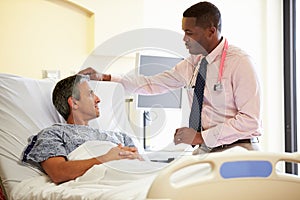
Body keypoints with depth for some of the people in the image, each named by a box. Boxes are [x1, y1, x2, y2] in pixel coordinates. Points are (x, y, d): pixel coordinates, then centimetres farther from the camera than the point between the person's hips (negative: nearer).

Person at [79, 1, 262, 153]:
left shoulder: (239, 62, -11)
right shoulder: (193, 63, 10)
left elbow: (250, 120, -16)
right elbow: (152, 84, 15)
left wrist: (201, 137, -18)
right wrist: (103, 77, 8)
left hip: (238, 149, -6)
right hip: (205, 149, 6)